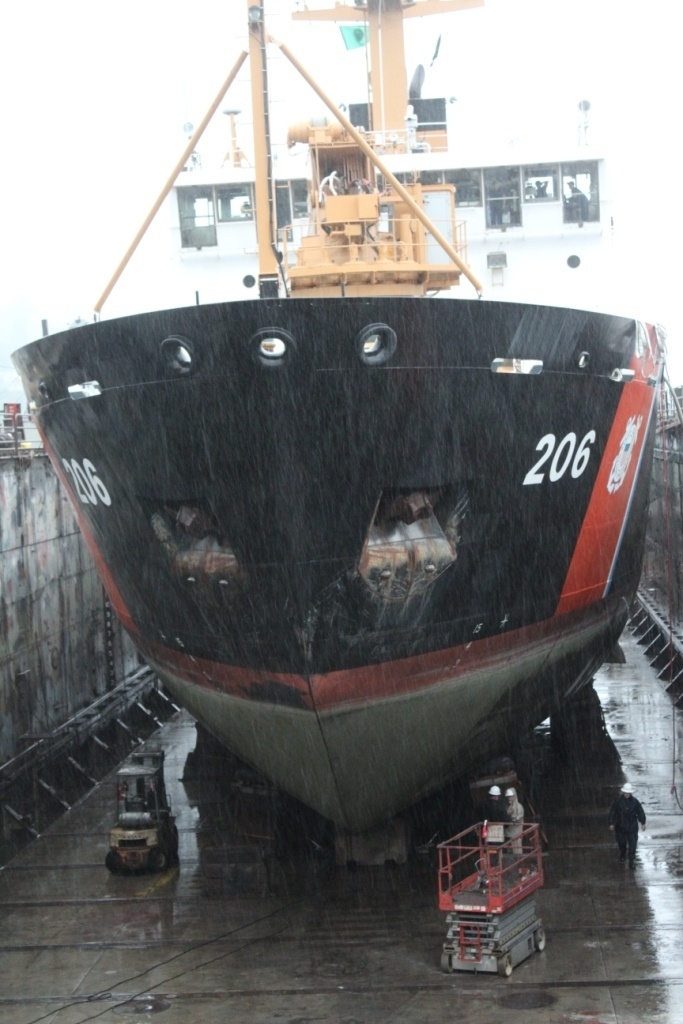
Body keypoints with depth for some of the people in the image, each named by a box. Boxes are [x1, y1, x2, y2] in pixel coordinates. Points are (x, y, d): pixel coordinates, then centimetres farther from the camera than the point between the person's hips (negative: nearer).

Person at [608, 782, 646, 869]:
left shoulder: (635, 802, -12)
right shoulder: (618, 800, -12)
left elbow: (640, 812, 1)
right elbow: (613, 812, -3)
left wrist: (642, 823, 10)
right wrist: (611, 823, 0)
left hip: (632, 827, -1)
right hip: (620, 826, 1)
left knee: (632, 844, -1)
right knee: (621, 842, 16)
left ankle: (632, 861, 10)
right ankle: (622, 855, 44)